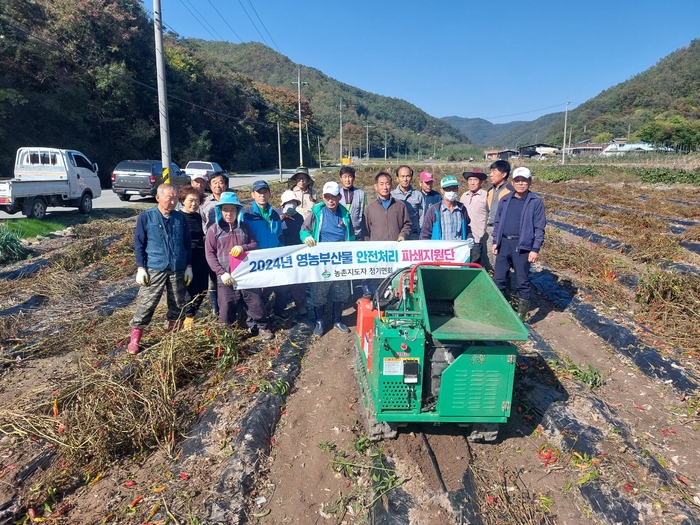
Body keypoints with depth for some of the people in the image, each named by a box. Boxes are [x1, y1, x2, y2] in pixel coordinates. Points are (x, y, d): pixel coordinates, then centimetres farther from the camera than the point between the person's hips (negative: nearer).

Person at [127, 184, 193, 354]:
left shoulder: (180, 218, 5)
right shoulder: (146, 217, -3)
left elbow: (187, 243, 10)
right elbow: (139, 244, -1)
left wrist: (189, 266, 7)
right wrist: (141, 268, -7)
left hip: (178, 269, 3)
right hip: (154, 269, -3)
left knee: (177, 305, 12)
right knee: (146, 304, -1)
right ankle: (135, 339, 7)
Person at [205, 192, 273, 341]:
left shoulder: (244, 227, 10)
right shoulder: (214, 229, 1)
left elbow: (255, 244, 11)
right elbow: (210, 254, -2)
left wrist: (243, 247, -12)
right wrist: (222, 273, -13)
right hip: (226, 277, -2)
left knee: (255, 302, 7)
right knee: (226, 308, 4)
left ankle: (260, 327, 25)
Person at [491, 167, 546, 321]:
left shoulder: (535, 202, -4)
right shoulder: (505, 200, 8)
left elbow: (539, 228, -6)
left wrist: (535, 249, -11)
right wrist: (495, 241, 8)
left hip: (522, 246, -4)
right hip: (504, 244, 4)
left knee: (522, 281, 5)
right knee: (498, 278, 8)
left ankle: (522, 314, 17)